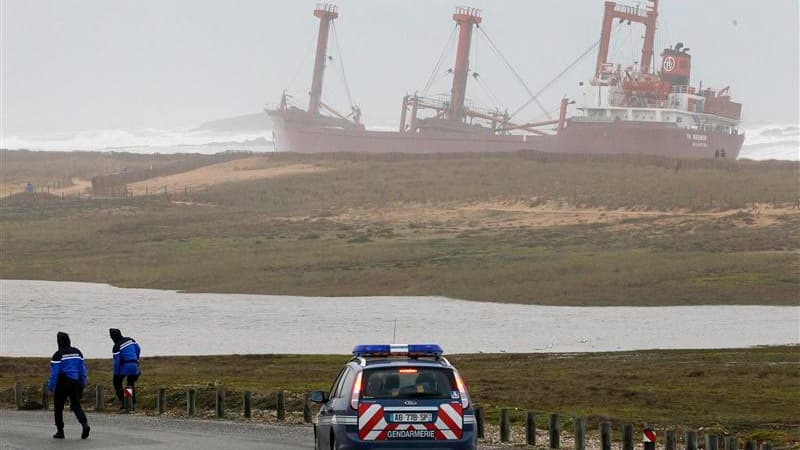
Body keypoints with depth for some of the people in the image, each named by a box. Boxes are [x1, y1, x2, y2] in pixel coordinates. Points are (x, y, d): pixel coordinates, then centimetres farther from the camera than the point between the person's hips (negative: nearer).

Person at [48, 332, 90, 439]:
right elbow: (83, 369, 9)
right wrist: (83, 384, 15)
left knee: (58, 407, 10)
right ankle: (84, 423, -16)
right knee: (76, 405, 9)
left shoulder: (58, 355, -10)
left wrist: (51, 386, -5)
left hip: (63, 383, -4)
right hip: (75, 383, 5)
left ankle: (60, 431, 11)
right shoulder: (77, 352, 7)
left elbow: (54, 373, -12)